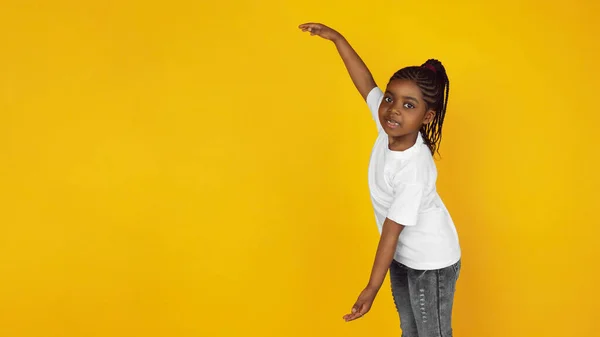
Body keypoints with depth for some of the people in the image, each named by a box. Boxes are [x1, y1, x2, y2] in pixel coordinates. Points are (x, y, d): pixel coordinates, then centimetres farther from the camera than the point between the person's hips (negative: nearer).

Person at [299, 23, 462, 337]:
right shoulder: (390, 128, -16)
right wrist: (337, 38, 0)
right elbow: (367, 84, -2)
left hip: (431, 263, -8)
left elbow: (391, 231, -29)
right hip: (402, 256, 8)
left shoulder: (414, 170, -34)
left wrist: (372, 288, -23)